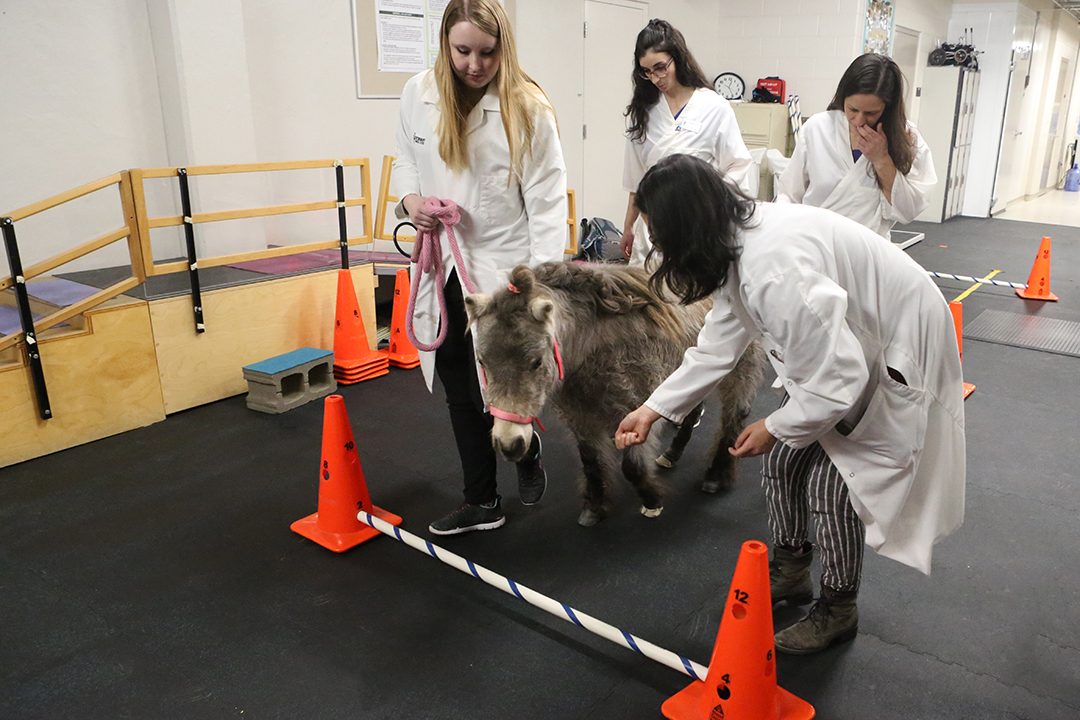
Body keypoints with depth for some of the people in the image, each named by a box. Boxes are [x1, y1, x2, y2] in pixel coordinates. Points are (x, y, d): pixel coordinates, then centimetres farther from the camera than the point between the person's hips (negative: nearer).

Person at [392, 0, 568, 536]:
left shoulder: (528, 108, -10)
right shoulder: (418, 95, 2)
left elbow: (547, 201, -11)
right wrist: (409, 198, -5)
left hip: (503, 271, -5)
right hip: (443, 268, 5)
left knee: (495, 392, -3)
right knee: (460, 392, 12)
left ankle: (529, 453, 34)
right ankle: (481, 503, 29)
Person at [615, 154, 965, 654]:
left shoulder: (775, 269, -38)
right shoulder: (737, 246, -7)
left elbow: (838, 378, -32)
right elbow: (717, 345, 3)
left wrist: (775, 428, -16)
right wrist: (653, 410, 4)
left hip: (899, 352, -9)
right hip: (842, 340, 9)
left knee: (830, 479, -6)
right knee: (783, 458, 9)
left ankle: (838, 609, 18)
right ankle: (790, 569, 31)